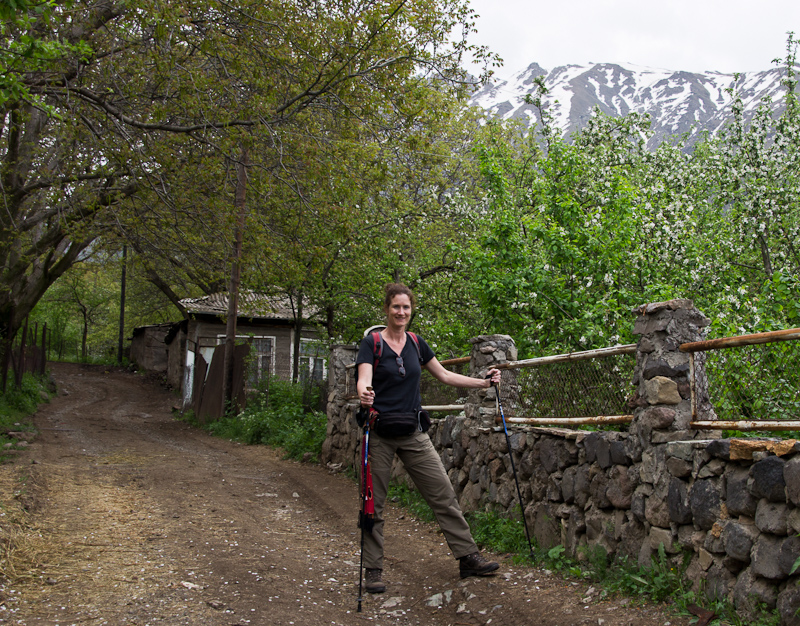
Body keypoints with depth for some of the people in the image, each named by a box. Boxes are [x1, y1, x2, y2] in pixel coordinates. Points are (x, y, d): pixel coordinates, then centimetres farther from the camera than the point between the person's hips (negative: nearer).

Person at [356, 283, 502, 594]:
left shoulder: (416, 343, 9)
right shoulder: (372, 343, -6)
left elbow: (445, 375, 18)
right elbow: (363, 380, -20)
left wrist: (483, 382, 13)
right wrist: (364, 394, -43)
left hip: (413, 432, 5)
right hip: (379, 433, -4)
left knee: (443, 493, 3)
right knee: (373, 503, 2)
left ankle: (468, 557, 13)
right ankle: (373, 570, 15)